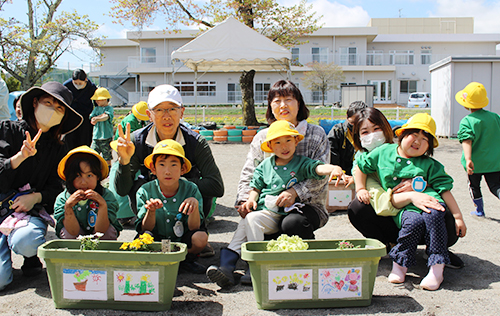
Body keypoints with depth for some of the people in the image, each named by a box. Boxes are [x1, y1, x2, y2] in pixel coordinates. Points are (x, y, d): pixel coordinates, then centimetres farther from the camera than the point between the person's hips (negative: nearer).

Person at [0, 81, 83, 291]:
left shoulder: (57, 149, 11)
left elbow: (55, 188, 8)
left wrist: (36, 197, -13)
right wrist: (20, 157, -23)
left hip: (32, 211, 2)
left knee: (25, 242, -35)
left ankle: (31, 256, 3)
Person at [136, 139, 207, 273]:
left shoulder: (191, 189, -8)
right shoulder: (145, 191, -7)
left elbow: (193, 227, -14)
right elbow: (145, 229, -8)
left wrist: (194, 206, -32)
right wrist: (151, 212, -28)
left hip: (182, 240, 1)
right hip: (157, 241, 0)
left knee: (201, 237, -29)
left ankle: (185, 259, 1)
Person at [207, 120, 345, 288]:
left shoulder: (301, 163, 2)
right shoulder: (265, 165, 14)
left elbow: (318, 168, -16)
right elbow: (256, 187, 19)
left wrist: (334, 168, -37)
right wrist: (251, 199, -2)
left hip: (281, 214, -5)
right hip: (261, 210, 5)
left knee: (252, 219, -27)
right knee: (243, 224, -19)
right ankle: (226, 266, -18)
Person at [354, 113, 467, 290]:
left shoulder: (430, 165, 8)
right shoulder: (384, 152, 10)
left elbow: (444, 189, 5)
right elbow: (361, 166, 21)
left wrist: (458, 216, 1)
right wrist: (360, 188, 11)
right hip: (402, 208, 0)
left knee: (433, 214, -35)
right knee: (414, 221, -34)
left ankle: (437, 268, -28)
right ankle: (400, 264, -18)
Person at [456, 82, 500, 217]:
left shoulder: (466, 121, -13)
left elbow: (467, 141, -27)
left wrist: (468, 159, -38)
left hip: (475, 162, -3)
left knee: (474, 186, 19)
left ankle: (479, 210, 31)